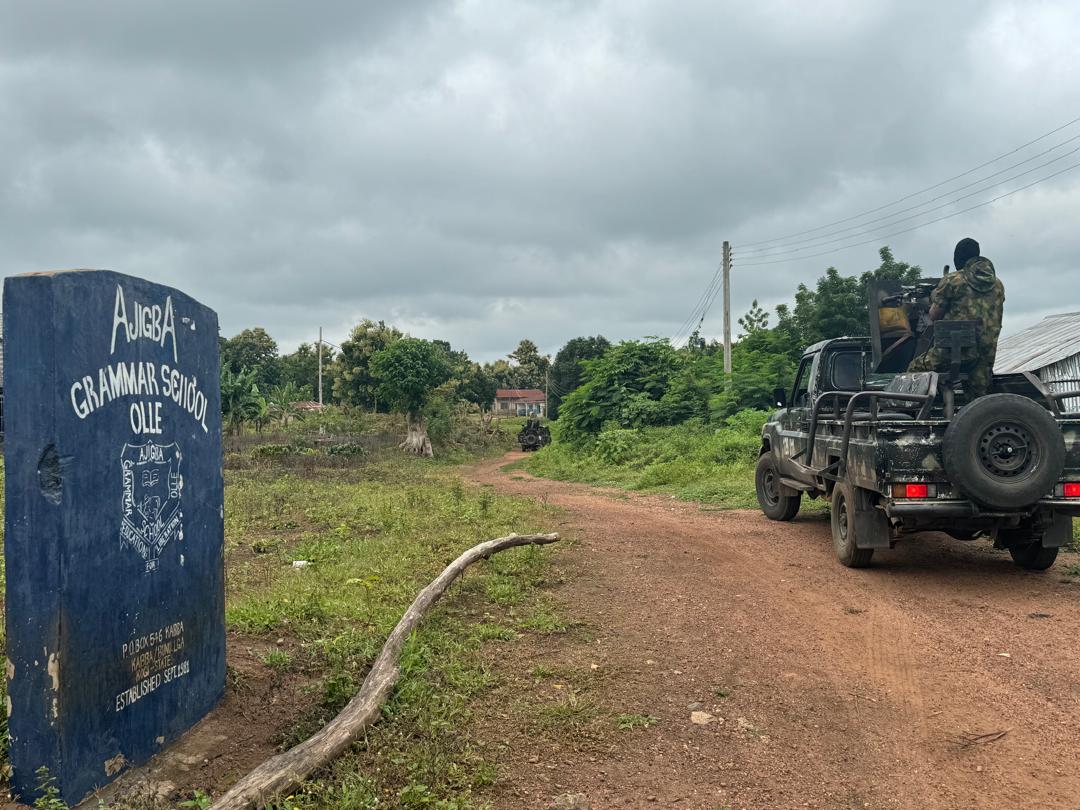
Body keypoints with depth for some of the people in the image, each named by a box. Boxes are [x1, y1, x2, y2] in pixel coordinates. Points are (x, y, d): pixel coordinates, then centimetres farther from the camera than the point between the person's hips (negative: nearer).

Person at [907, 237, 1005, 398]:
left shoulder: (952, 281, -3)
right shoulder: (998, 285, 13)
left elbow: (934, 316, 2)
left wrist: (934, 299, 21)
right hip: (987, 353, 5)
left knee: (914, 369, 12)